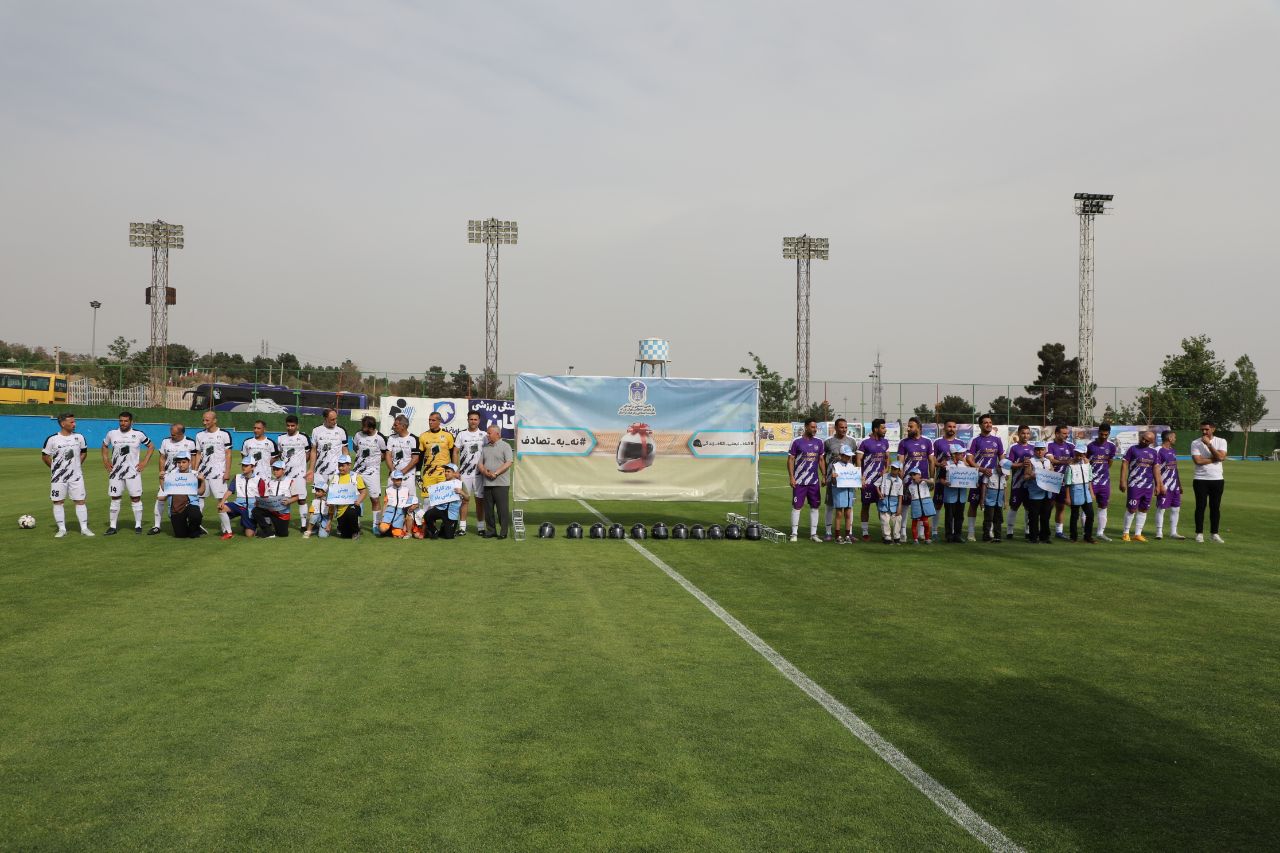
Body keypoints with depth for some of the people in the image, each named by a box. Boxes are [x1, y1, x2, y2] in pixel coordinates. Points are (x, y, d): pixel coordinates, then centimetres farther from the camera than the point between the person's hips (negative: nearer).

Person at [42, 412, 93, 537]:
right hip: (58, 477, -1)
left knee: (80, 501, 0)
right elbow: (45, 456, 2)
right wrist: (55, 468, 4)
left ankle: (84, 528, 6)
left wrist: (77, 465, 9)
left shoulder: (79, 437, 1)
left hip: (76, 476, 2)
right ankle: (62, 529, 13)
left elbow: (84, 452, 16)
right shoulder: (52, 439, -8)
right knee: (58, 502, 4)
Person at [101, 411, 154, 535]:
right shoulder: (112, 433, 3)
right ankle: (112, 526, 10)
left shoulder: (138, 434, -2)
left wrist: (145, 461, 0)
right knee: (115, 499, 4)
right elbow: (104, 446, 21)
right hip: (116, 472, 2)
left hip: (133, 472, -2)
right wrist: (105, 460, 8)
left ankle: (138, 525, 7)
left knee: (136, 498, -1)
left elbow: (151, 446, 9)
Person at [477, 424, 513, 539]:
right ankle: (490, 531, 15)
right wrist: (485, 471, -6)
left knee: (502, 508, -5)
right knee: (488, 509, 7)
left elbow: (508, 463, -10)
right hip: (487, 483, 6)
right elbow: (480, 463, 15)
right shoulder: (485, 448, 18)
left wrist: (496, 473, -17)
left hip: (501, 483, -6)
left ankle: (503, 532, -1)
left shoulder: (505, 446, 0)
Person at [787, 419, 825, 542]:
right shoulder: (796, 442, -6)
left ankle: (813, 533, 13)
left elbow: (821, 460, 14)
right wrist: (791, 477, -10)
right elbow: (790, 460, -4)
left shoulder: (818, 442, 7)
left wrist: (824, 475, 7)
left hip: (814, 481, 4)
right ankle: (794, 533, 7)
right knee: (796, 506, -1)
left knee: (814, 507, 6)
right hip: (799, 481, -4)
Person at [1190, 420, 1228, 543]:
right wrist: (1214, 459, -9)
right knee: (1200, 506, 1)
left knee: (1215, 507, 6)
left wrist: (1208, 444, -14)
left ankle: (1214, 533, 15)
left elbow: (1221, 457, -14)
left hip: (1217, 479, 2)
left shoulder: (1221, 441, 3)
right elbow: (1198, 460, -14)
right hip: (1200, 479, -2)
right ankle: (1199, 533, 7)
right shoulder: (1195, 443, -1)